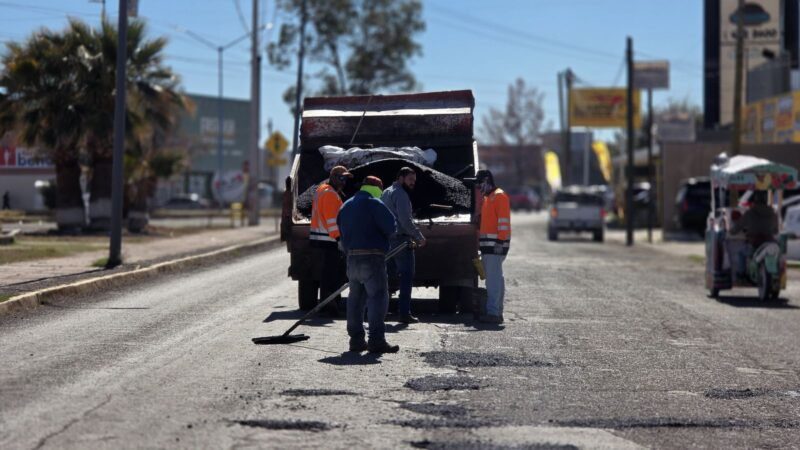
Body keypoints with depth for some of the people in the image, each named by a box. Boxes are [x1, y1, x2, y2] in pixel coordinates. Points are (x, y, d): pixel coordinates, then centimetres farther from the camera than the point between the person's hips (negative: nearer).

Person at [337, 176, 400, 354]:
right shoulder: (374, 204, -9)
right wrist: (381, 234, 7)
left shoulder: (346, 207, 17)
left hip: (352, 258, 8)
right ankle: (376, 340, -14)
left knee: (355, 298, 14)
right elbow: (391, 228, -12)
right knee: (378, 296, -7)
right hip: (372, 258, -8)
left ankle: (356, 339, 15)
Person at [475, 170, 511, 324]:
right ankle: (496, 312, 16)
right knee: (494, 278, 12)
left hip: (495, 244, -10)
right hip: (488, 245, 10)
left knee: (493, 278, -13)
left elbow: (504, 221, -17)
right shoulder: (487, 197, 22)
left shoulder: (499, 196, -9)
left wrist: (500, 242, -22)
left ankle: (493, 313, -17)